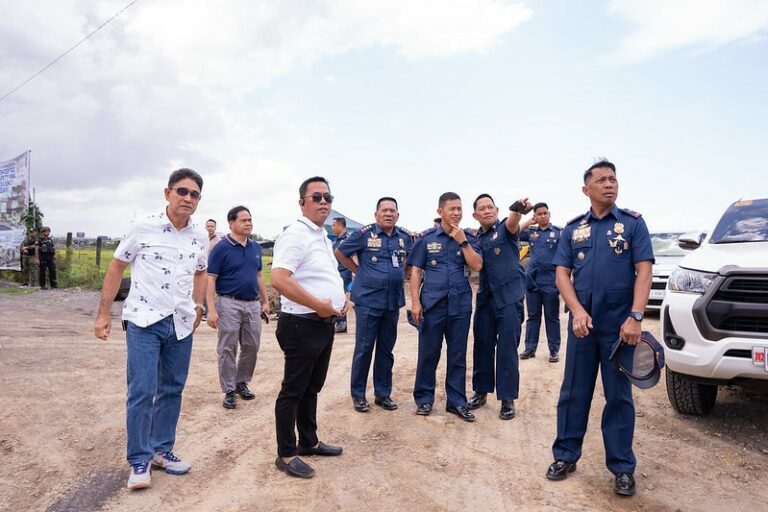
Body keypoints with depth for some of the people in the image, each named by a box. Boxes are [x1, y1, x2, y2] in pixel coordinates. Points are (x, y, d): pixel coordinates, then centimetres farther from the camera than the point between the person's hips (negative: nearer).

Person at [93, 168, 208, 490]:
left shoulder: (200, 238, 4)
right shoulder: (143, 227, -7)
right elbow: (116, 268, 1)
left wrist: (197, 309, 12)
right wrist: (104, 313, 0)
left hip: (181, 325, 4)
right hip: (144, 321, -4)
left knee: (172, 391, 12)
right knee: (142, 391, -5)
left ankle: (162, 450, 28)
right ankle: (139, 461, 11)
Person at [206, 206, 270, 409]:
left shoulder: (256, 247, 9)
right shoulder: (221, 248, -8)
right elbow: (210, 280, -10)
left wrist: (265, 301, 14)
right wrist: (211, 309, -17)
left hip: (253, 304, 5)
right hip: (229, 304, -5)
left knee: (252, 347, 11)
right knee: (228, 349, 3)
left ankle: (242, 382, 29)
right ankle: (229, 391, 14)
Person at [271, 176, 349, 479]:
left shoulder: (323, 237, 14)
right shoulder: (295, 235, -16)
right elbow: (279, 280, -29)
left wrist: (343, 298, 7)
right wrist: (319, 305, -23)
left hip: (324, 324, 10)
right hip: (302, 325, -9)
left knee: (312, 388, 20)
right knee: (293, 391, 3)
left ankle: (309, 442, 35)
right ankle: (286, 454, 16)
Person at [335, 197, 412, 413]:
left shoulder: (405, 238, 6)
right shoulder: (364, 234, -6)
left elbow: (408, 259, 25)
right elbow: (340, 252, 3)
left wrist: (400, 273, 11)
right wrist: (359, 271, 1)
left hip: (393, 301, 4)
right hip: (368, 300, -4)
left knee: (386, 349, 11)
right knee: (364, 348, 1)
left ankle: (383, 393, 23)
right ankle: (358, 394, 15)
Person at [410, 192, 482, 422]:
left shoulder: (468, 238, 6)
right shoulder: (426, 238, 2)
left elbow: (477, 266, -6)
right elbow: (416, 272, 1)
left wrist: (462, 241, -11)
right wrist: (415, 302, -6)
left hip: (460, 304, 2)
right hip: (432, 303, -1)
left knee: (458, 355, 8)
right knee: (428, 354, 6)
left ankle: (456, 401, 20)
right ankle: (424, 398, 20)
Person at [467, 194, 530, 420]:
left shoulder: (505, 229, -4)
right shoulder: (476, 239, 11)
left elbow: (513, 223, -27)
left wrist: (519, 209, -51)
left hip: (509, 297, -4)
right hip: (485, 298, 5)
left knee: (507, 349, -1)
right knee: (482, 346, 10)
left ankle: (507, 398, 9)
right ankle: (481, 391, 25)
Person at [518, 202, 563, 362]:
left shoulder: (559, 232, -1)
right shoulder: (530, 232, 9)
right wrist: (528, 222, 3)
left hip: (551, 282, -3)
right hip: (532, 280, 3)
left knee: (552, 318, 5)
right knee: (533, 316, 10)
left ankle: (554, 350, 14)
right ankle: (530, 348, 17)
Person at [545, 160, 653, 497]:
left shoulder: (633, 223, 2)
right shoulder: (573, 228, 8)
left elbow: (643, 271, -5)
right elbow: (562, 273, 3)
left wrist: (635, 317, -16)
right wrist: (577, 311, -12)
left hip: (619, 324, -2)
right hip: (582, 322, 2)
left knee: (619, 396, 7)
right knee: (573, 392, 9)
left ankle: (622, 467, 19)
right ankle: (565, 456, 22)